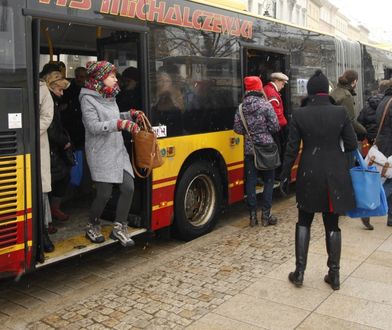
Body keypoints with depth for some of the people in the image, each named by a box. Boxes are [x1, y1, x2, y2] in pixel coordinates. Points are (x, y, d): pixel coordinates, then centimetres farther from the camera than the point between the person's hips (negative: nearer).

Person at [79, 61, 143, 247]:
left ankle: (119, 228, 15)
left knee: (128, 188, 0)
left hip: (118, 151, 8)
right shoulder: (88, 98, -10)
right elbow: (93, 126, -19)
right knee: (104, 193, -4)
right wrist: (120, 124, -26)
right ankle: (92, 227, 22)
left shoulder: (110, 96, 13)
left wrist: (130, 115, 11)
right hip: (101, 153, -7)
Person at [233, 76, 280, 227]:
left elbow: (238, 129, 0)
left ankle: (252, 215, 12)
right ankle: (265, 215, 8)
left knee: (251, 182, 8)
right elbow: (275, 127, -11)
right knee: (268, 181, 8)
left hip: (249, 149, 3)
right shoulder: (266, 105, -11)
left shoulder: (241, 107, 0)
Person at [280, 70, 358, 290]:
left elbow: (292, 148, -4)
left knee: (304, 222, 15)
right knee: (332, 225, 12)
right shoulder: (340, 112, -5)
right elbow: (352, 145, -2)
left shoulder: (300, 114, -6)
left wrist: (286, 174, 6)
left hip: (309, 175, 0)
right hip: (335, 175, 0)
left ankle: (300, 272, 15)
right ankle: (334, 274, 18)